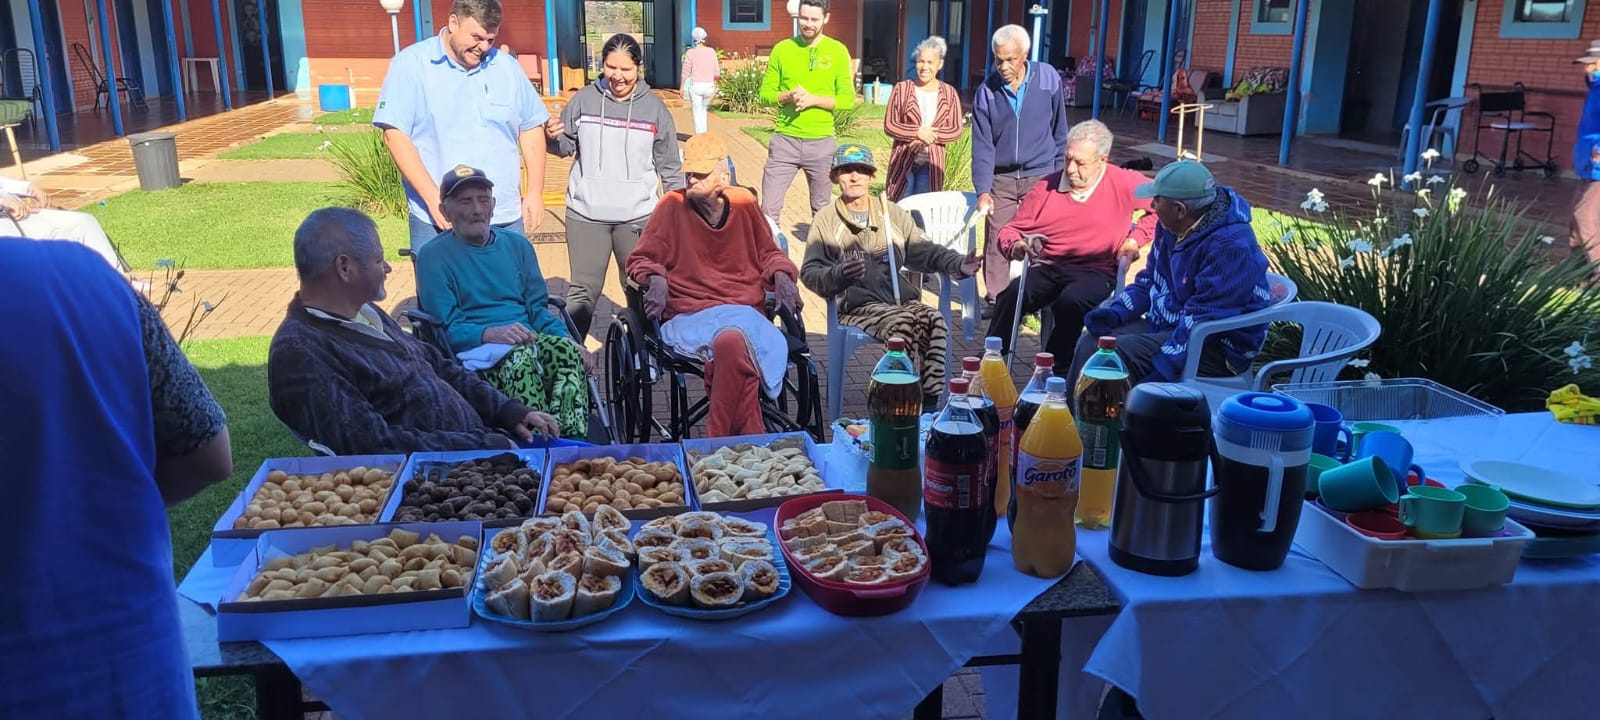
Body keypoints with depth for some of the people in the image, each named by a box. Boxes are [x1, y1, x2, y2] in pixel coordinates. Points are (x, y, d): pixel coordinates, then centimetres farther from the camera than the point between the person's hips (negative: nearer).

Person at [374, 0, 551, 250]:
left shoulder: (506, 66, 9)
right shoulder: (411, 65, -3)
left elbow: (531, 128, 16)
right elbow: (395, 134, -9)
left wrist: (535, 192, 8)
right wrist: (433, 198, -17)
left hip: (506, 219, 4)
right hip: (438, 222, -3)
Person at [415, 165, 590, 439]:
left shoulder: (517, 245, 21)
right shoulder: (433, 257, 7)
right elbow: (446, 328, -2)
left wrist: (564, 336, -4)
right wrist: (489, 333, -21)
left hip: (528, 340, 4)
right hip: (475, 350, -4)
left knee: (568, 349, -31)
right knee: (520, 358, -38)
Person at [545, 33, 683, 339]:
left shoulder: (654, 107, 0)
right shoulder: (584, 99, 0)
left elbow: (670, 166, 5)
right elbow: (566, 147, 7)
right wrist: (554, 138, -16)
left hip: (638, 215, 0)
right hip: (586, 213, 0)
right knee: (583, 290, 6)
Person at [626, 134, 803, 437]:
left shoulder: (744, 203, 9)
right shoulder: (673, 205, 4)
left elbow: (768, 253, 22)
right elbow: (640, 260, 11)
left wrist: (781, 275, 1)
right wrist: (656, 279, -11)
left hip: (745, 310, 2)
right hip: (690, 314, -2)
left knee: (732, 344, -36)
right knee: (734, 341, -37)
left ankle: (719, 443, -28)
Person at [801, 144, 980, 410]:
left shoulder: (892, 213, 23)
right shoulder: (825, 219, 11)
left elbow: (924, 251, 21)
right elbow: (809, 273, 3)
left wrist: (959, 265, 2)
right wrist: (839, 275, -19)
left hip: (902, 298, 4)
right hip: (858, 305, -3)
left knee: (934, 319, -28)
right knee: (902, 323, -34)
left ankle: (932, 400, -27)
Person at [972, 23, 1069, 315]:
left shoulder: (1049, 79, -8)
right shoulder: (986, 91, -7)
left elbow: (1059, 130, 3)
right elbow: (982, 144, -7)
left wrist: (1060, 174, 6)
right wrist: (982, 190, -15)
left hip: (1041, 175, -1)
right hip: (1001, 178, 1)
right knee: (996, 240, 4)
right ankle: (994, 298, 16)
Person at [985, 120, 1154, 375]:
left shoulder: (1124, 184, 1)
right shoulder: (1046, 187, 8)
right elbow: (1011, 230, 12)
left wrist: (1135, 239, -1)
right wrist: (1014, 246, -12)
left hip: (1096, 273, -2)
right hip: (1047, 269, 3)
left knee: (1072, 300, -36)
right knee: (1012, 295, -29)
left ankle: (1056, 374, -21)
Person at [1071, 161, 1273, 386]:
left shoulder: (1230, 246, -24)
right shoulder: (1172, 226, 4)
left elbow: (1203, 319, -27)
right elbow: (1150, 279, 15)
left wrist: (1164, 365, -29)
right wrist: (1116, 312, -2)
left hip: (1216, 347, -9)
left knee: (1117, 354, -26)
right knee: (1091, 344, -8)